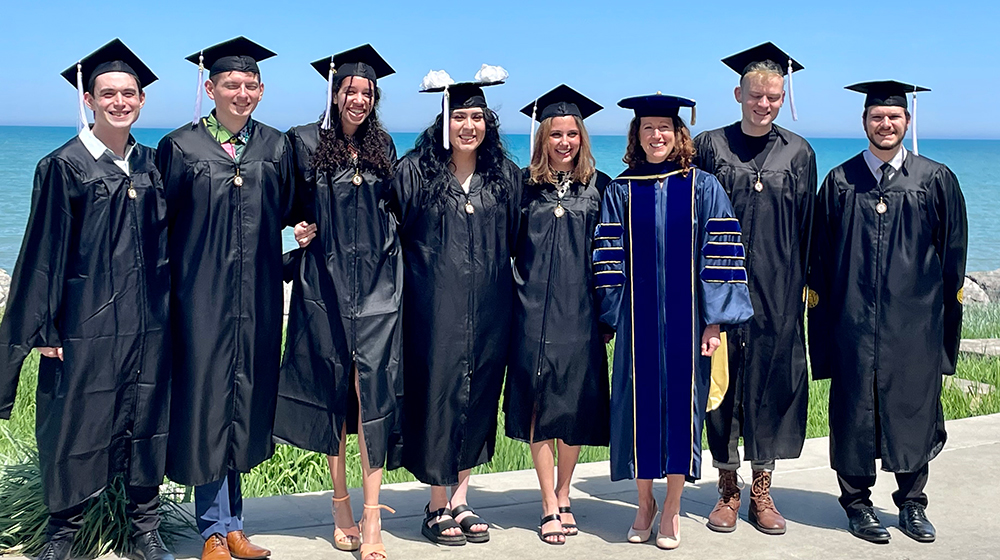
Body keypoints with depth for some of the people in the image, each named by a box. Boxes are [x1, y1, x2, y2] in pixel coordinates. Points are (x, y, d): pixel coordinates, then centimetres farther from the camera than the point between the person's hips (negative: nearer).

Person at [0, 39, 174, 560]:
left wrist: (166, 303, 7)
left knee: (147, 419, 8)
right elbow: (43, 248, -5)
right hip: (86, 319, -4)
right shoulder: (64, 165, -4)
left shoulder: (150, 165, 8)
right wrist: (42, 327, -8)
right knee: (77, 419, 4)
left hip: (148, 319, 4)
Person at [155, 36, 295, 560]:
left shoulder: (276, 147, 8)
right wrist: (166, 289, -3)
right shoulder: (181, 147, 0)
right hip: (201, 295, -3)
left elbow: (288, 213, 17)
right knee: (206, 399, 1)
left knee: (245, 399, 9)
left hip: (257, 298, 3)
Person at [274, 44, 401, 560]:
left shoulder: (382, 147, 12)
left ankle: (371, 519, -9)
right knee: (334, 388, 3)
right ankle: (342, 509, 16)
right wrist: (300, 227, -9)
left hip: (376, 283, 1)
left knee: (371, 386, -10)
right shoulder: (305, 142, 3)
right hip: (325, 281, -1)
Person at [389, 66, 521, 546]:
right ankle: (438, 506, 13)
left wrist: (503, 289, 9)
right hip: (434, 305, -3)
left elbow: (513, 241, 12)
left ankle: (460, 500, 20)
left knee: (479, 395, 8)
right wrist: (412, 281, -6)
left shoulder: (505, 176, 7)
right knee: (437, 393, 0)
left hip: (488, 307, 4)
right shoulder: (415, 171, -2)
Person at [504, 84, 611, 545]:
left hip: (579, 312, 1)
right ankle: (550, 506, 8)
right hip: (534, 312, -1)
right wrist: (522, 290, -1)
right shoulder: (525, 185, 4)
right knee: (539, 405, 0)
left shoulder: (598, 187, 6)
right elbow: (507, 247, 8)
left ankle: (563, 495, 21)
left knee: (575, 406, 5)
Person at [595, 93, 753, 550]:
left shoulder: (702, 188, 1)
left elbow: (718, 254, -3)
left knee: (681, 402, 4)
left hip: (686, 319, -1)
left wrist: (715, 321, -9)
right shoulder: (620, 191, 5)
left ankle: (672, 509, 18)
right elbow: (609, 259, 4)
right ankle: (644, 503, 23)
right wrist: (612, 318, -3)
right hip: (638, 319, 1)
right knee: (639, 403, 5)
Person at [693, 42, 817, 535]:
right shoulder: (709, 146, 2)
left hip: (778, 291, 1)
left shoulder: (798, 153, 6)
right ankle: (728, 489, 17)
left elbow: (807, 227, 9)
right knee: (721, 380, 3)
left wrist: (805, 283, 5)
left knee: (773, 381, 5)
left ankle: (762, 491, 18)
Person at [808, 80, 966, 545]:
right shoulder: (840, 181, 4)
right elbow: (821, 254, 6)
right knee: (855, 408, 4)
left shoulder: (936, 180, 4)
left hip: (914, 321, 0)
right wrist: (823, 307, 0)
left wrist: (945, 309, 2)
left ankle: (912, 503, 23)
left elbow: (953, 251, 7)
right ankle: (857, 502, 19)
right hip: (853, 319, 0)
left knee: (913, 408, 7)